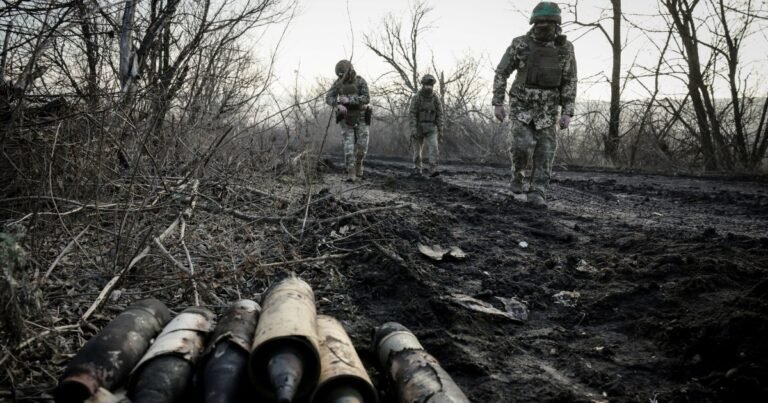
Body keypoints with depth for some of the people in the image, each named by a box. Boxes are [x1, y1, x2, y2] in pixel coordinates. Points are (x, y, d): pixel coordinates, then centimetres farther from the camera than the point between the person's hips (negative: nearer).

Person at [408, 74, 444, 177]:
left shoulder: (436, 99, 1)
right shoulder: (416, 98, -7)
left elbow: (439, 115, 4)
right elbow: (411, 114, -12)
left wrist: (440, 131, 1)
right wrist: (413, 129, -22)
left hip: (431, 129, 1)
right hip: (418, 127, -1)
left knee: (433, 147, -17)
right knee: (417, 149, 8)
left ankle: (433, 170, -23)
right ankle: (417, 169, 26)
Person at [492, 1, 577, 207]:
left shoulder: (565, 48, -4)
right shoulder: (520, 44, -9)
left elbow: (570, 83, -1)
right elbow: (501, 73, -2)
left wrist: (567, 113, -8)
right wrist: (498, 103, -8)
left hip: (547, 109, 2)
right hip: (522, 105, -1)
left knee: (545, 151, -6)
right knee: (520, 144, -17)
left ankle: (536, 193, 2)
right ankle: (518, 173, 13)